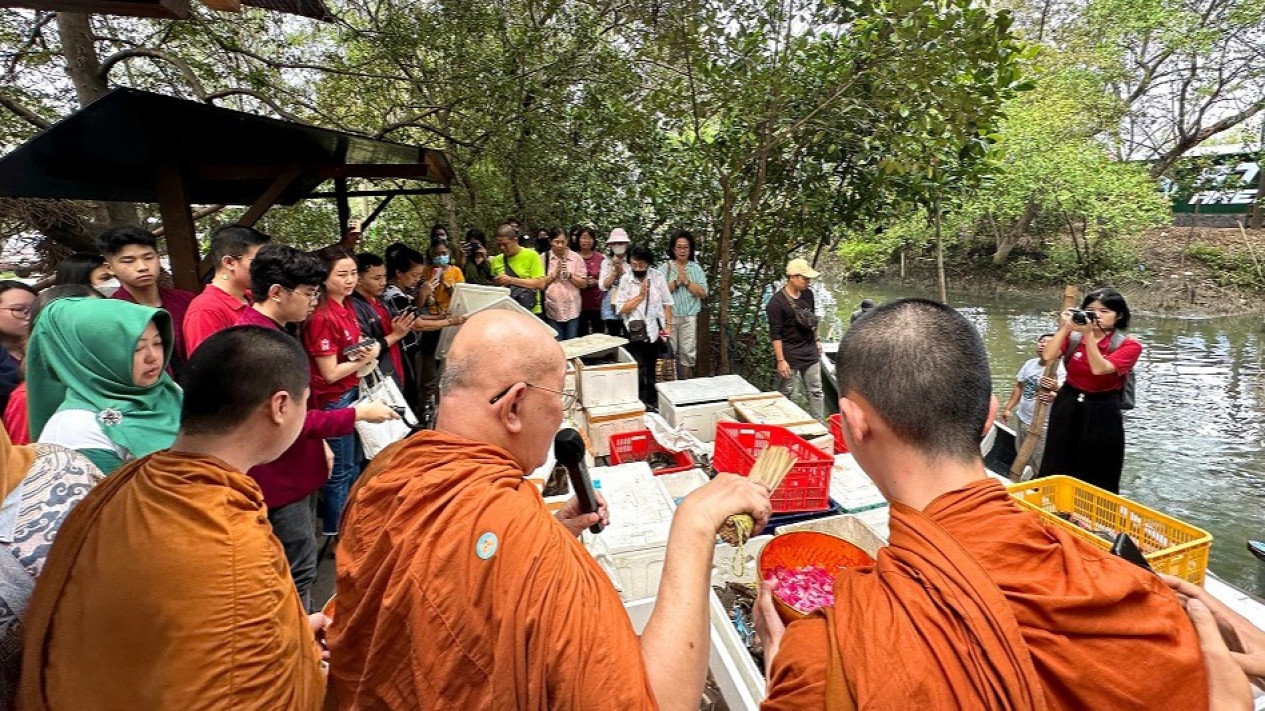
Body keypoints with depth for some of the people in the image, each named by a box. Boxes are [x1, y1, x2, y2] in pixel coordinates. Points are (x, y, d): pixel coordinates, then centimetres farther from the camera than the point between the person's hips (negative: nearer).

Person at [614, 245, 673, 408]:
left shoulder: (658, 277, -2)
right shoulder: (625, 280, -6)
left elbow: (667, 303, 4)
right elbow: (621, 309, -10)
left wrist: (668, 325, -1)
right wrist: (640, 296, -14)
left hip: (655, 330, 2)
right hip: (635, 332, -2)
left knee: (651, 369, 16)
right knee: (639, 370, -1)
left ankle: (652, 401, 29)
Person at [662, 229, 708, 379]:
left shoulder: (696, 268, 5)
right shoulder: (666, 267, 2)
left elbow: (703, 293, -4)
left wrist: (686, 281, -10)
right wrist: (677, 282, -16)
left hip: (689, 317, 1)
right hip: (669, 316, -1)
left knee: (688, 352, 5)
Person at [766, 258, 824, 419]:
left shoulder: (808, 294, 2)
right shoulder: (777, 301, -17)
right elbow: (775, 334, -17)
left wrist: (817, 340, 20)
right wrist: (780, 360, -18)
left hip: (810, 351, 6)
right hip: (790, 354, -6)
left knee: (816, 391, 8)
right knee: (785, 392, 8)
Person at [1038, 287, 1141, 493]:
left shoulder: (1129, 345, -9)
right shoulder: (1074, 336, 0)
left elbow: (1100, 368, -25)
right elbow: (1048, 356, -16)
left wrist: (1089, 335, -27)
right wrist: (1064, 328, -19)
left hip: (1102, 412, -3)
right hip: (1067, 406, 3)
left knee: (1097, 479, 9)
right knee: (1056, 471, 14)